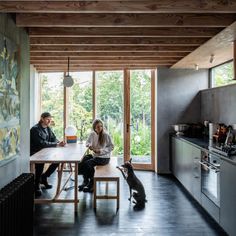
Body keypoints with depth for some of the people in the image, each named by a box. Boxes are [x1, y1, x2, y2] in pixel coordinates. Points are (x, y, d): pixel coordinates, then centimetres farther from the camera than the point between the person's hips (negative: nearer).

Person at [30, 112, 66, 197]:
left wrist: (59, 143, -16)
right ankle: (36, 186, -15)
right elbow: (41, 143, -27)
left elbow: (54, 139, 8)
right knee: (40, 162, -35)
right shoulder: (35, 129, -17)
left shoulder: (48, 128, 9)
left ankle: (44, 177, 15)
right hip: (35, 153, -8)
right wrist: (56, 144, -29)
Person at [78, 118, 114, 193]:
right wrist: (89, 145, -8)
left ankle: (92, 185, -7)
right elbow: (87, 142, 16)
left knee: (88, 163, -25)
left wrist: (101, 151, -19)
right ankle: (86, 181, -1)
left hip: (104, 157, -6)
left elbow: (111, 147, -9)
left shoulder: (106, 135, -14)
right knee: (83, 160, -18)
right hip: (94, 155, 6)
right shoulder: (92, 134, 1)